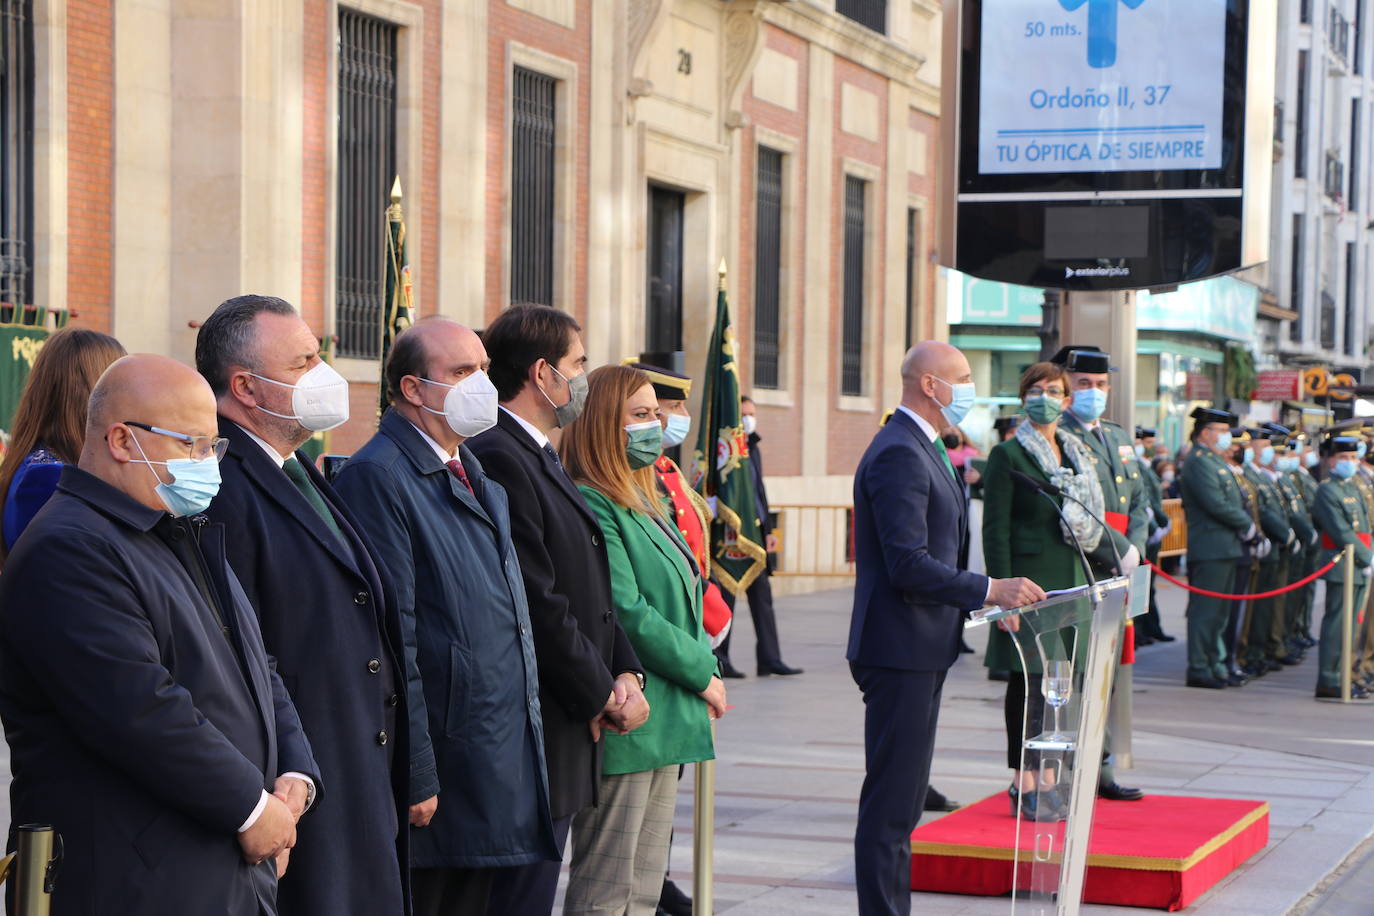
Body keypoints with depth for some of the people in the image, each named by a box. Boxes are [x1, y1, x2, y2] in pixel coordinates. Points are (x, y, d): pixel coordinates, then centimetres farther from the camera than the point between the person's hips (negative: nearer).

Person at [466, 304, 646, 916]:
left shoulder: (541, 460, 17)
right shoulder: (498, 458, -17)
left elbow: (591, 589, 20)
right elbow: (536, 604, -20)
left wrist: (626, 672, 5)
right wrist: (600, 695, -10)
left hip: (566, 733, 10)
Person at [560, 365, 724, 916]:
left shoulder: (645, 503, 17)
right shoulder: (592, 507, -14)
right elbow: (625, 614, -19)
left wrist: (700, 670, 6)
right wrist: (702, 674, -10)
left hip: (665, 723, 10)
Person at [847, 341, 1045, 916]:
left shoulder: (920, 450, 18)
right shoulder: (899, 454, -17)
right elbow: (909, 565, -24)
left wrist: (986, 598, 16)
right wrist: (991, 591, -22)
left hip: (920, 650, 11)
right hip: (900, 652, -11)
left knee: (901, 801, 15)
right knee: (890, 806, -7)